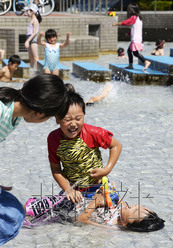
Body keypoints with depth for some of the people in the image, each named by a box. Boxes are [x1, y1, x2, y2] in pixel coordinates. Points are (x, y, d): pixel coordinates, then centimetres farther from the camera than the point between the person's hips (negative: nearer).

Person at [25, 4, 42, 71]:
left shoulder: (35, 20, -10)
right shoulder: (32, 20, 18)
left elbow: (34, 32, -17)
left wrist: (27, 41, -22)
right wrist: (27, 41, 20)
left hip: (33, 40, -10)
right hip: (30, 39, 10)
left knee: (35, 57, -11)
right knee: (31, 57, 12)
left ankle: (36, 70, -13)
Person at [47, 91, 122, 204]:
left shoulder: (92, 133, -20)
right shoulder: (53, 138, -11)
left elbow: (116, 146, -7)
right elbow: (55, 169, -3)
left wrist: (107, 170, -16)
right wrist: (68, 190, -13)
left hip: (97, 185, -2)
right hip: (73, 187, 2)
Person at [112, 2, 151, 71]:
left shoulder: (133, 17, -10)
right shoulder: (139, 18, 17)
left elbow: (125, 22, -13)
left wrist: (116, 24, -2)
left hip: (136, 39, -10)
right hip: (138, 38, 10)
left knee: (135, 53, -16)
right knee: (129, 50, 16)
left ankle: (146, 61, -28)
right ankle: (130, 65, 19)